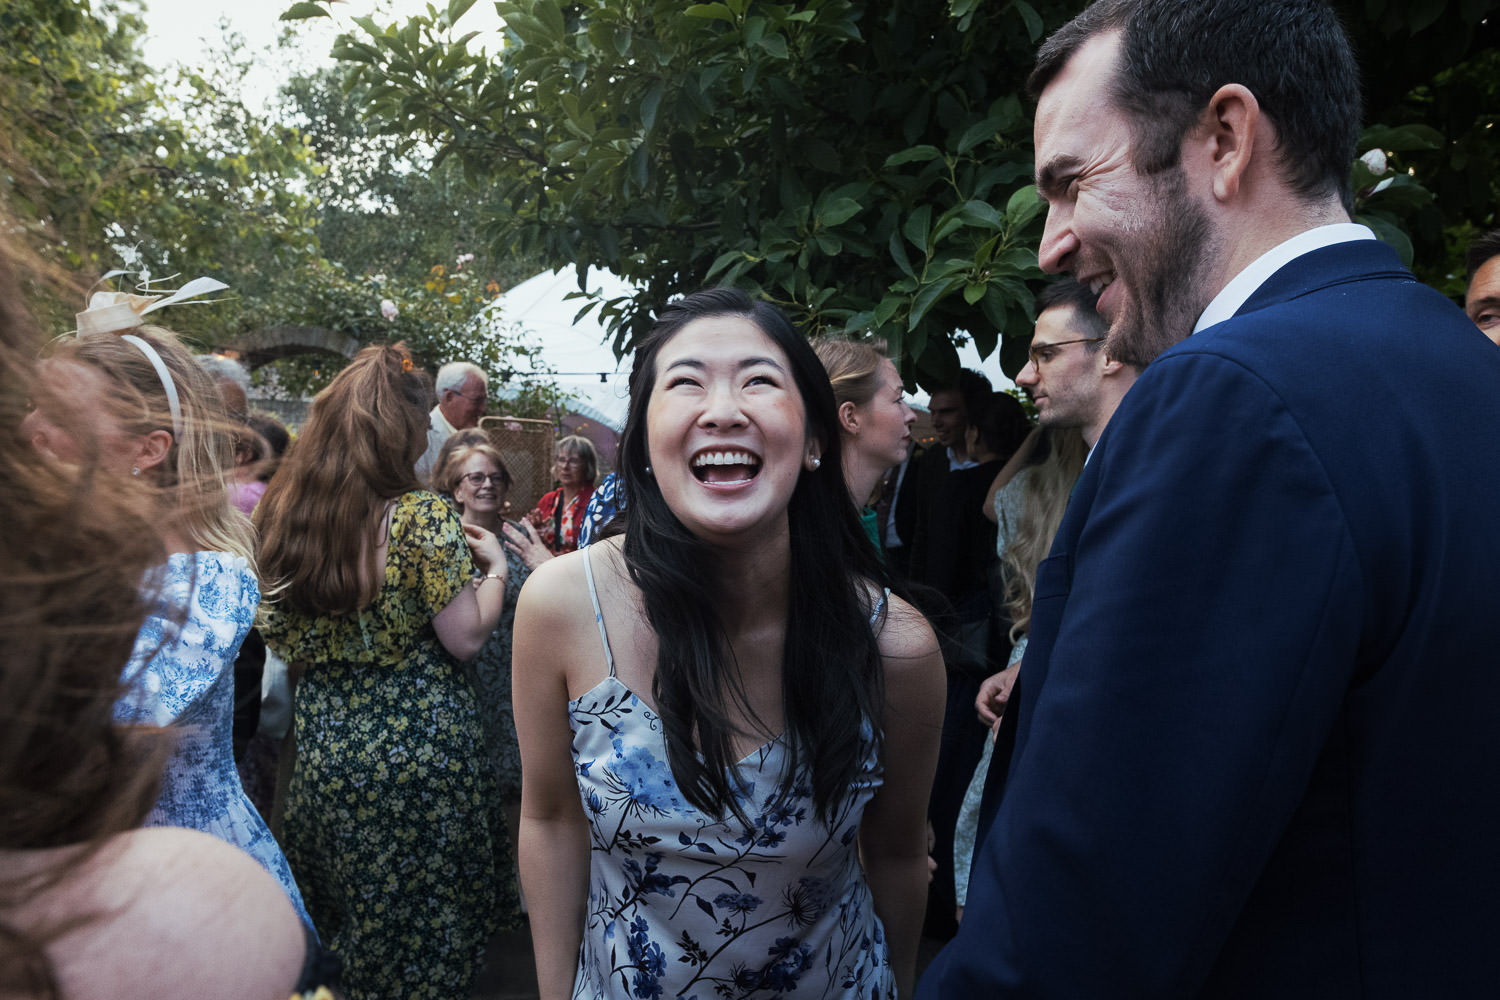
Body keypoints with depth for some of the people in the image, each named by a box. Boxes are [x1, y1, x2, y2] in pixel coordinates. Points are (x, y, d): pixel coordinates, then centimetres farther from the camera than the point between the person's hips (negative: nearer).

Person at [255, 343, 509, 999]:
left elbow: (278, 638, 9)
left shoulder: (278, 513, -1)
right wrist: (494, 568, -2)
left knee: (346, 920, 25)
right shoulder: (422, 518, -18)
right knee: (426, 921, 13)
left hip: (323, 748, 6)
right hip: (421, 750, -5)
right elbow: (464, 639, -15)